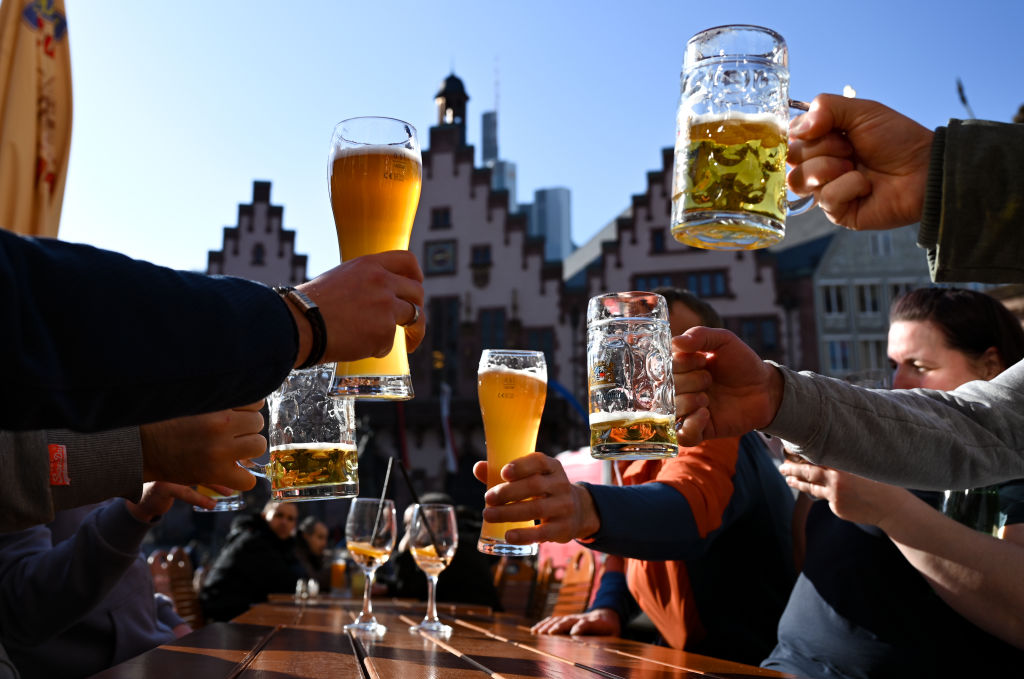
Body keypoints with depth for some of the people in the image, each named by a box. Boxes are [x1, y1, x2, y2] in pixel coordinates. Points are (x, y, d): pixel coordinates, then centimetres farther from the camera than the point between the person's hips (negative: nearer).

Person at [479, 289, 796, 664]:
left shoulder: (718, 442, -20)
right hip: (689, 660, 7)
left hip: (749, 663, -7)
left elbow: (684, 510, -42)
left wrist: (587, 510, -61)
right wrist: (608, 607, -5)